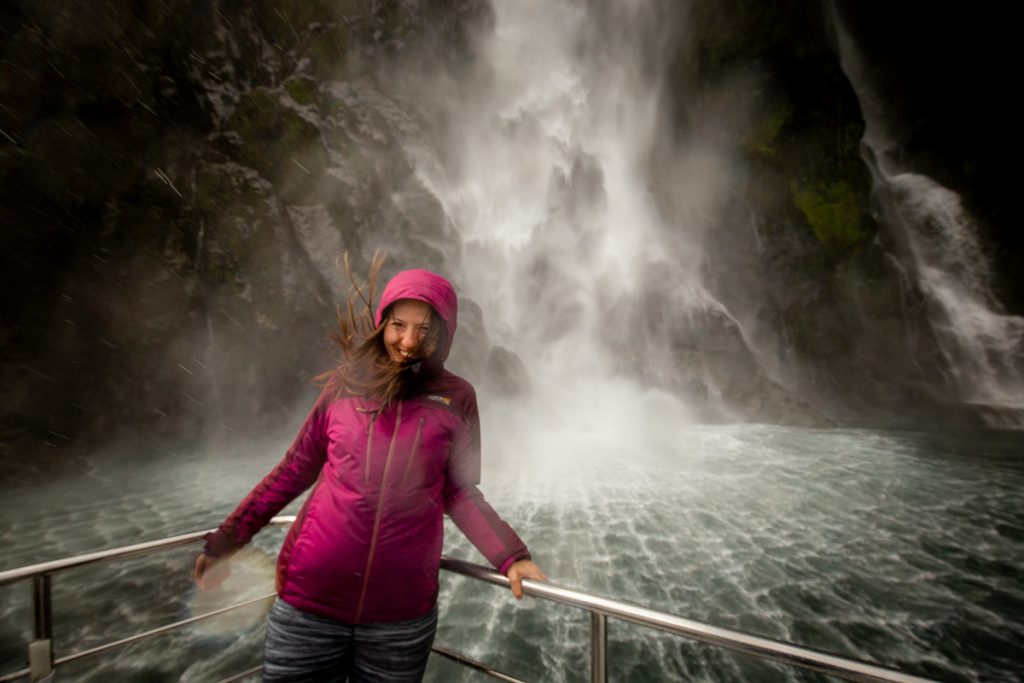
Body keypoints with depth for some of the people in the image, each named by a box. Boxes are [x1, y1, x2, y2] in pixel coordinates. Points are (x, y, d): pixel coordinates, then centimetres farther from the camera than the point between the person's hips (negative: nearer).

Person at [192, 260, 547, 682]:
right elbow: (295, 470, 7)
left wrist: (510, 557, -9)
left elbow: (459, 494, 1)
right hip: (308, 600, 1)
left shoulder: (456, 398, -4)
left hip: (402, 614, 0)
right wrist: (226, 539, 11)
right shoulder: (345, 383, -2)